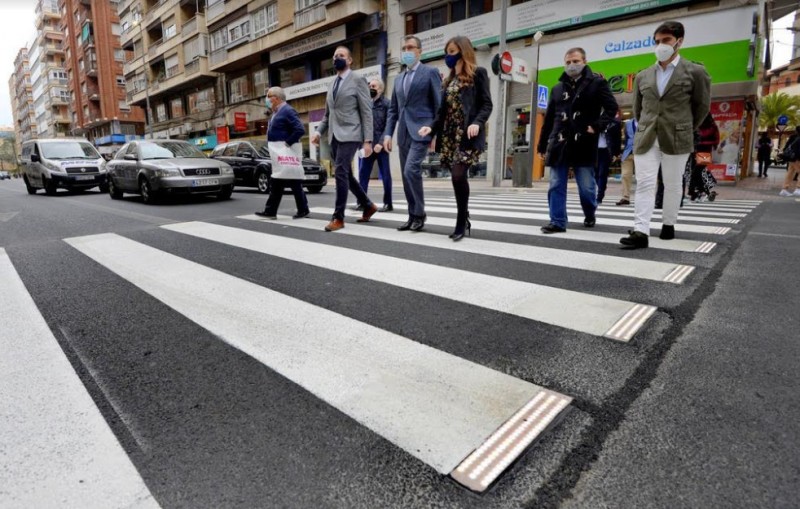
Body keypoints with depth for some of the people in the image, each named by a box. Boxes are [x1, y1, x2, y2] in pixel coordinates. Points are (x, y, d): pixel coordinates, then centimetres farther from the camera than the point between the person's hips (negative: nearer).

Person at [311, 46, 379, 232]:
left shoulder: (357, 80, -1)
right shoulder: (332, 84, 19)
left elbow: (367, 112, -7)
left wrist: (368, 140, -14)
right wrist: (319, 132, 6)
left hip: (349, 134, -7)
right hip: (334, 136, 7)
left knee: (340, 173, -16)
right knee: (346, 175, 10)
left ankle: (338, 217, -9)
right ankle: (368, 206, 26)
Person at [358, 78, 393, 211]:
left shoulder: (386, 104, -2)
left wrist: (381, 143, -17)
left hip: (380, 145, -5)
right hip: (368, 144, 5)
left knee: (385, 175, 1)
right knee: (363, 174, 3)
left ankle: (388, 204, 7)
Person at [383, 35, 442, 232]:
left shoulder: (430, 72, 2)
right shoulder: (399, 78, 20)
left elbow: (439, 104, -3)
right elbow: (393, 109, 18)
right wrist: (388, 133, 7)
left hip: (421, 130, -6)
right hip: (403, 133, 7)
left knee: (411, 170, -21)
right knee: (407, 175, 5)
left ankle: (419, 213, -7)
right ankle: (413, 216, 14)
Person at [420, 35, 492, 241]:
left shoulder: (478, 73, 4)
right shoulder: (449, 79, 22)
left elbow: (486, 104, -4)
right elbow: (443, 110, 18)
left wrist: (477, 123, -22)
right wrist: (432, 127, 1)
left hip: (468, 135, -6)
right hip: (450, 135, 6)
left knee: (458, 175, -20)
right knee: (457, 178, 4)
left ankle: (461, 223, -8)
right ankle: (464, 220, 16)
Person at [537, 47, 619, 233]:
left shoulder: (597, 82, 4)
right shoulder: (558, 88, 14)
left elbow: (611, 107, 0)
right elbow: (549, 119, 14)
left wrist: (597, 126, -15)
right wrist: (542, 145, 12)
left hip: (583, 144, -3)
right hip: (559, 144, 3)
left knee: (586, 187, 5)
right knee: (556, 186, -1)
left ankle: (590, 215, 29)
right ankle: (557, 222, 4)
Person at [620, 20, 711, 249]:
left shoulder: (695, 72, 2)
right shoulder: (643, 76, 10)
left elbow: (702, 106, 9)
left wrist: (685, 130, 14)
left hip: (677, 139, -2)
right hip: (646, 138, 2)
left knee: (672, 184, 6)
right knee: (644, 184, -8)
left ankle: (669, 225, 20)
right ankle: (641, 232, -13)